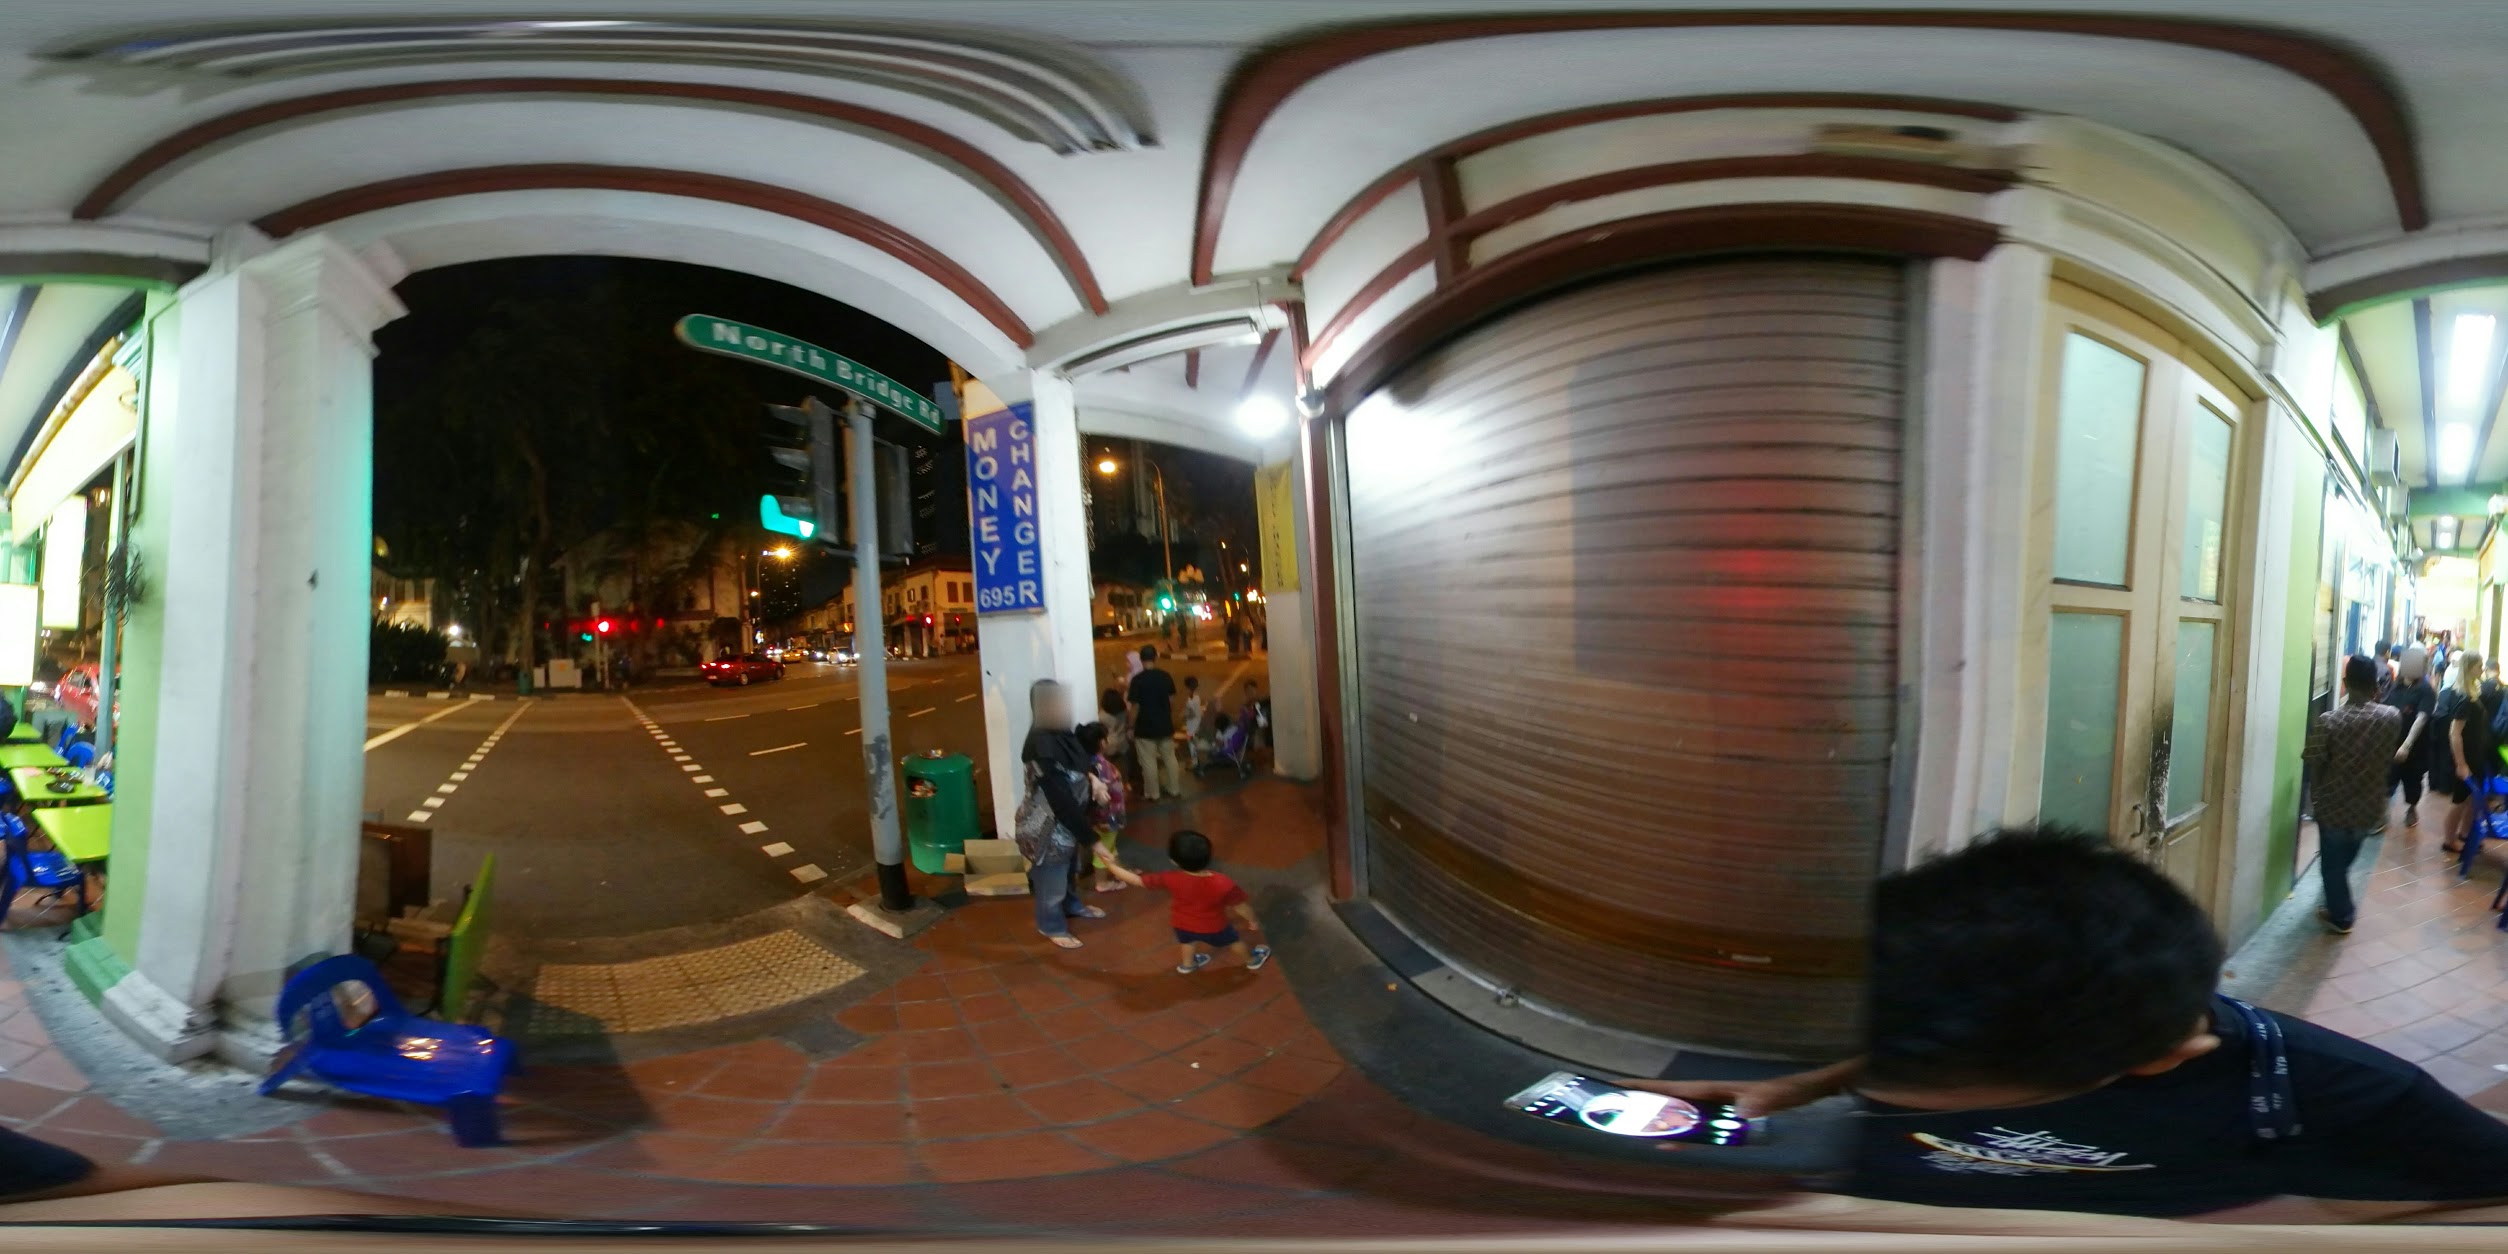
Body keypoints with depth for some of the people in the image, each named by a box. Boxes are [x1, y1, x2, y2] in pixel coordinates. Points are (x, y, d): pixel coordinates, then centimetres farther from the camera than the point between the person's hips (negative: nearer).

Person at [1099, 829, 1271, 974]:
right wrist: (1253, 921, -1)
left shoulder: (1170, 880, -32)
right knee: (1232, 941, 28)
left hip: (1182, 924, 0)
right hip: (1213, 927, 0)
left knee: (1187, 940, 35)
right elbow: (1240, 906, -22)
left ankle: (1187, 964, 58)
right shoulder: (1222, 884, -38)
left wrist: (1112, 865, -9)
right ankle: (1252, 960, 52)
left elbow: (1136, 880, -22)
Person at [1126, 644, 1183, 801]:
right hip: (1165, 724, 4)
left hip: (1145, 727, -4)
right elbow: (1172, 701, 5)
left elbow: (1135, 706, -13)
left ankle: (1152, 794, 14)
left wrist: (1131, 727, -3)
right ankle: (1174, 789, 25)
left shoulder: (1137, 679, -15)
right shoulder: (1165, 676, -2)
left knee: (1149, 762, 6)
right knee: (1169, 758, 16)